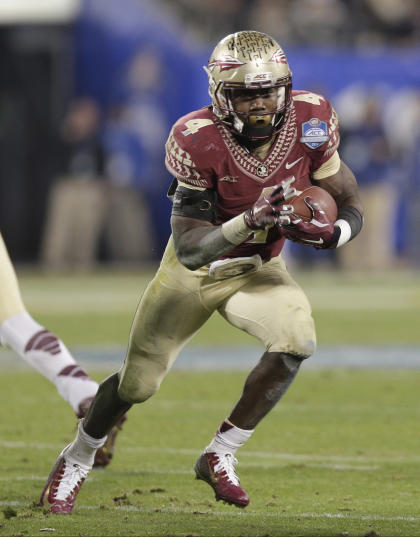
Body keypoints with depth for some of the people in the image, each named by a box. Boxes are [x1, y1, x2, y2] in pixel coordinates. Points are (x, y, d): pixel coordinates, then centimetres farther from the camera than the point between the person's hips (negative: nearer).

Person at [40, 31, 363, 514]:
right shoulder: (199, 142, -29)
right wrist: (246, 223, -46)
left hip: (257, 271, 2)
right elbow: (189, 249, -29)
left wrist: (325, 233, -32)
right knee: (138, 381, 5)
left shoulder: (309, 122, -20)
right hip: (194, 272, -2)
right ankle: (77, 459, 36)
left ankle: (220, 455, -10)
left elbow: (351, 210, -9)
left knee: (296, 340, -27)